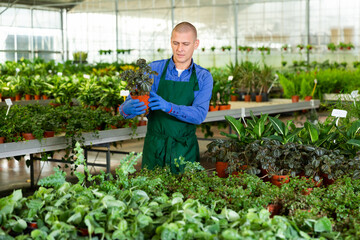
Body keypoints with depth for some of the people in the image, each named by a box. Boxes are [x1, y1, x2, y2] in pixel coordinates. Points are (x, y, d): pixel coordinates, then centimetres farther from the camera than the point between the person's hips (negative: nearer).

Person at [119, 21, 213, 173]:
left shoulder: (204, 77, 0)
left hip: (186, 150, 1)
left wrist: (169, 107, -31)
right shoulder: (154, 70, -2)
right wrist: (128, 109, -32)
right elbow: (131, 102, -7)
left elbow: (199, 115, -14)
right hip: (155, 148, 0)